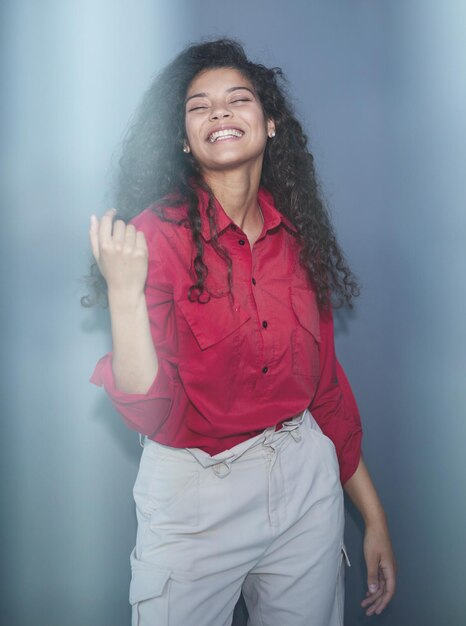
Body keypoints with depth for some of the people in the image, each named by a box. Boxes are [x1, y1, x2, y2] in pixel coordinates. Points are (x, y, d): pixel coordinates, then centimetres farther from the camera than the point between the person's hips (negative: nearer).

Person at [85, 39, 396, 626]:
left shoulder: (297, 234, 0)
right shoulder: (157, 233, -14)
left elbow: (326, 384, 7)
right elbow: (156, 417, -19)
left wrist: (374, 517, 10)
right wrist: (124, 293, -34)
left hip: (307, 483, 5)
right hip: (195, 500, -4)